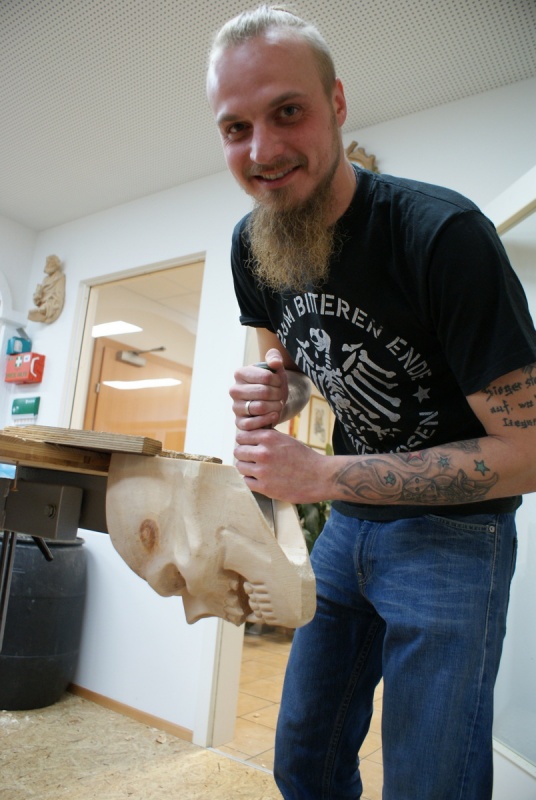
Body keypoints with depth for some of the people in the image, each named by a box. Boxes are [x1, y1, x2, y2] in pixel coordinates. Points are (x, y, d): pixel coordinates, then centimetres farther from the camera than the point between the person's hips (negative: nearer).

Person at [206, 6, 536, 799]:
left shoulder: (443, 234, -25)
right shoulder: (251, 244, -4)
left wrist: (321, 476, -26)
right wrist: (276, 391, -13)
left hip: (454, 530, -5)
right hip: (348, 523, 6)